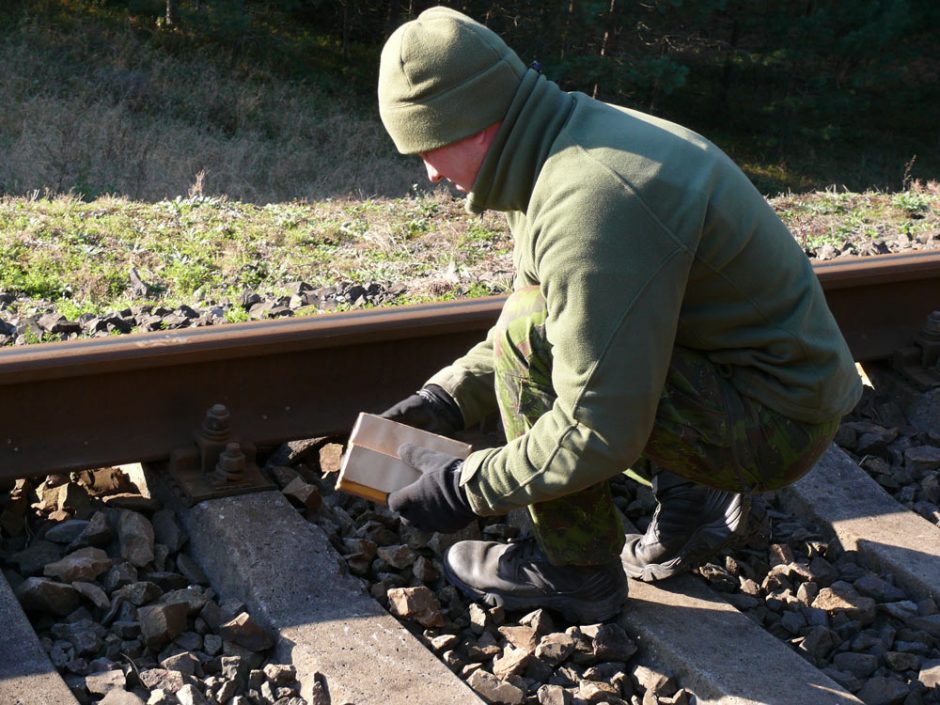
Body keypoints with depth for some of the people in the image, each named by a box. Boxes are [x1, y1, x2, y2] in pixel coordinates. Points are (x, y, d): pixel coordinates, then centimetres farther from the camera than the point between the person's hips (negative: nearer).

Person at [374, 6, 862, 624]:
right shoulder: (576, 134, 2)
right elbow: (537, 304, 16)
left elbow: (601, 435, -28)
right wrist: (451, 396, 7)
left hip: (777, 425, -10)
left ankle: (577, 572, -3)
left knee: (532, 338, -20)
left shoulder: (592, 202, -29)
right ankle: (692, 495, 16)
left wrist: (466, 489, -16)